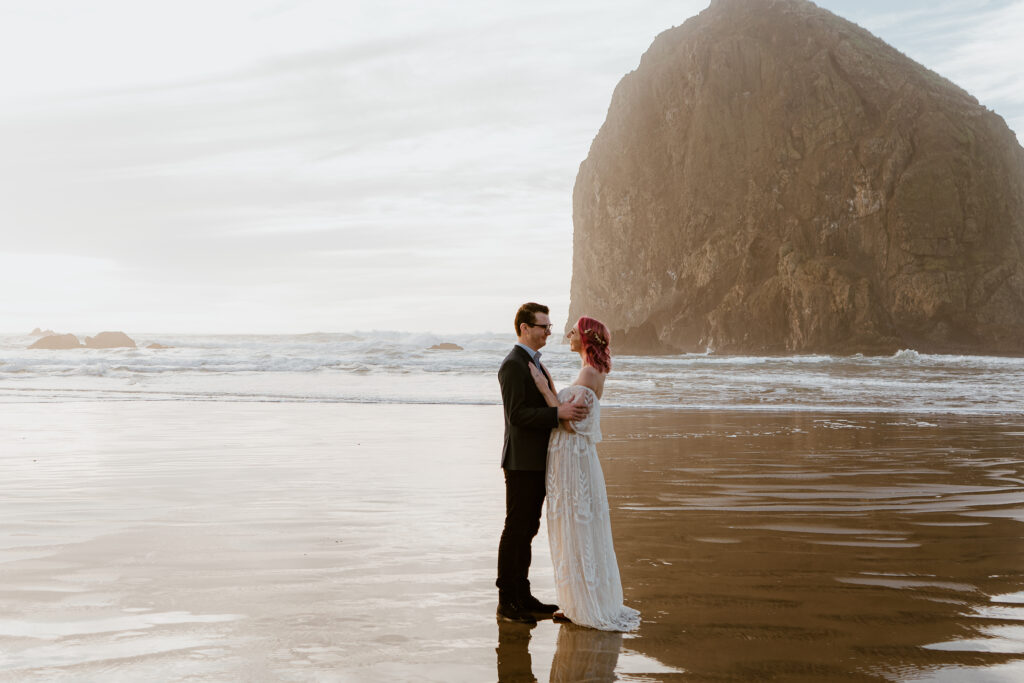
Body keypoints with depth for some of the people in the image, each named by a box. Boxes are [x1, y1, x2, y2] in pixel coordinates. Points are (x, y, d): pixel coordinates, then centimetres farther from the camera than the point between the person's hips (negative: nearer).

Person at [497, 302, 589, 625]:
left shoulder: (534, 363, 18)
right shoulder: (513, 365, -14)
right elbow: (517, 415, -22)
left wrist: (566, 410, 9)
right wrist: (558, 412, -27)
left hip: (537, 462, 10)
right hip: (522, 462, -10)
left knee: (527, 530, 14)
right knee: (515, 530, -4)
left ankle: (522, 596, 22)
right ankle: (506, 602, 3)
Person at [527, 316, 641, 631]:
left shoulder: (589, 374, -17)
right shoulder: (593, 373, 14)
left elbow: (569, 421, -20)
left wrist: (545, 388, -15)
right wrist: (549, 387, 9)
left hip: (573, 458, -10)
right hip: (572, 456, 10)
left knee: (577, 533, -2)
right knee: (581, 533, 14)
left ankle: (589, 608, 7)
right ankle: (584, 603, 22)